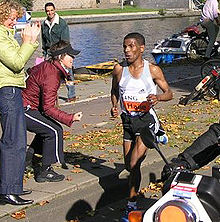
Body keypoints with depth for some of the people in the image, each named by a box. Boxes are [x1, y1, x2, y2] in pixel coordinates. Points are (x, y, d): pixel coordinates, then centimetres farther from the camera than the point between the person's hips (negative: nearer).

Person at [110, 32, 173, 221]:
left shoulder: (153, 70, -10)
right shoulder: (119, 69, -4)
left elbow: (169, 93, -1)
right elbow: (115, 91, 14)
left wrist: (158, 97, -23)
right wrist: (114, 106, -4)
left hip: (147, 120, -4)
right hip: (128, 120, 4)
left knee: (134, 164, -16)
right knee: (129, 165, 17)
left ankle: (132, 204, -1)